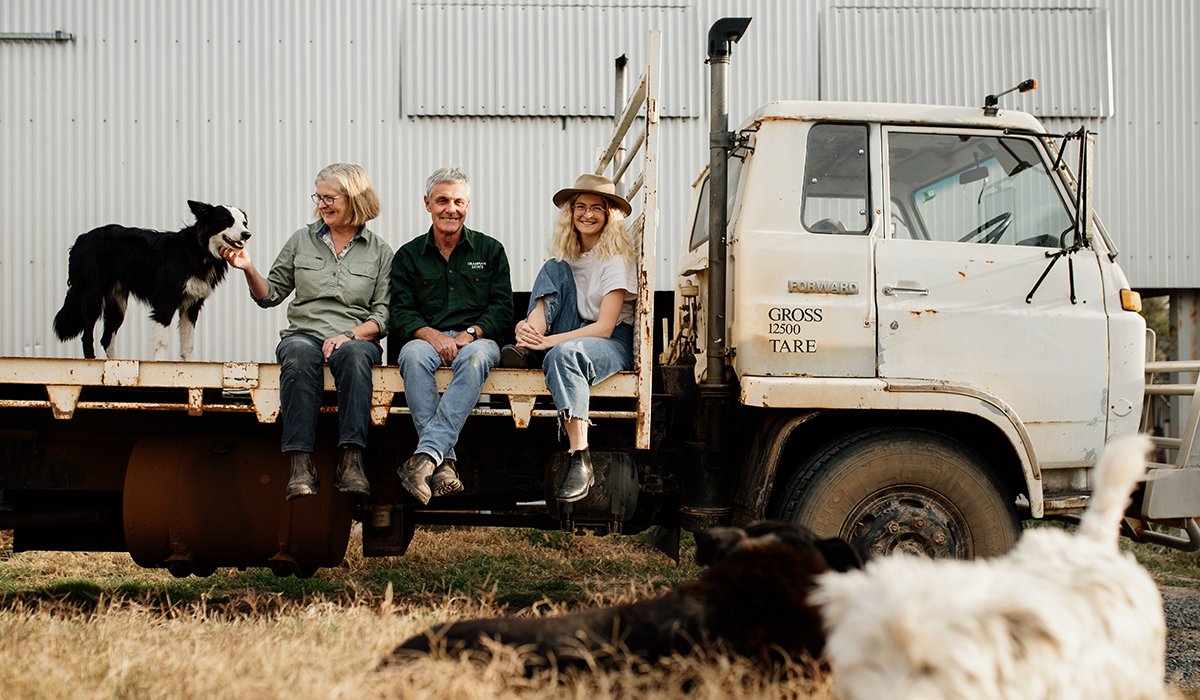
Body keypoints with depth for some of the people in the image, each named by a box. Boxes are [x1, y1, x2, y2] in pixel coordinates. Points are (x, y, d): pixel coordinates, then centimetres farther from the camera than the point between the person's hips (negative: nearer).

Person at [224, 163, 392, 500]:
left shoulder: (379, 251, 10)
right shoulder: (302, 240, 15)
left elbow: (383, 315, 4)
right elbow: (271, 295, 17)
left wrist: (348, 335, -13)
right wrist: (249, 269, -1)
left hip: (356, 338, -1)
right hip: (304, 332, 1)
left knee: (353, 356, -38)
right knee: (300, 356, -36)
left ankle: (351, 462, -44)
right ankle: (301, 465, -44)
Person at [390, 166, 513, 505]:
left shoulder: (490, 250, 14)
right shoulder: (408, 255, 14)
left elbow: (502, 309, 5)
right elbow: (400, 314, 4)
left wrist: (469, 334, -13)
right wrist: (433, 335, -17)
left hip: (477, 338, -1)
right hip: (428, 338, 1)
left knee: (475, 357, -38)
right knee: (413, 354, -36)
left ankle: (425, 455, -48)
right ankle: (445, 463, -45)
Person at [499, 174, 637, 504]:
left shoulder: (616, 258, -9)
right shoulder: (568, 254, 10)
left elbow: (604, 327, -18)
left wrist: (548, 341, -27)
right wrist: (529, 327, -20)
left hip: (614, 343, -5)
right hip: (573, 335, 6)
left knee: (563, 354, -39)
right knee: (555, 269, -12)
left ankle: (581, 461, -39)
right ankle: (527, 350, -23)